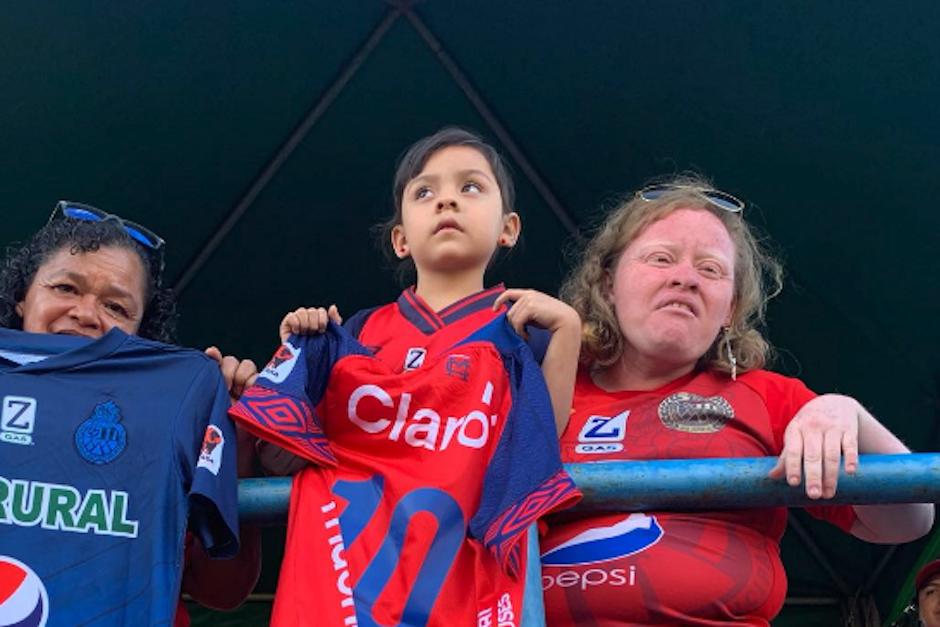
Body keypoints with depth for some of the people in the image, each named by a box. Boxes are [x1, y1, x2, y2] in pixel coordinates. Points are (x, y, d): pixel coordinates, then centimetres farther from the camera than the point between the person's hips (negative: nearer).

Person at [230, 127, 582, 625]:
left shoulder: (524, 333, 6)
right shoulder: (354, 335, 10)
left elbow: (546, 453, -7)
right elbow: (280, 461, 11)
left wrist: (566, 329, -10)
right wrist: (297, 351, 3)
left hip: (459, 583, -1)